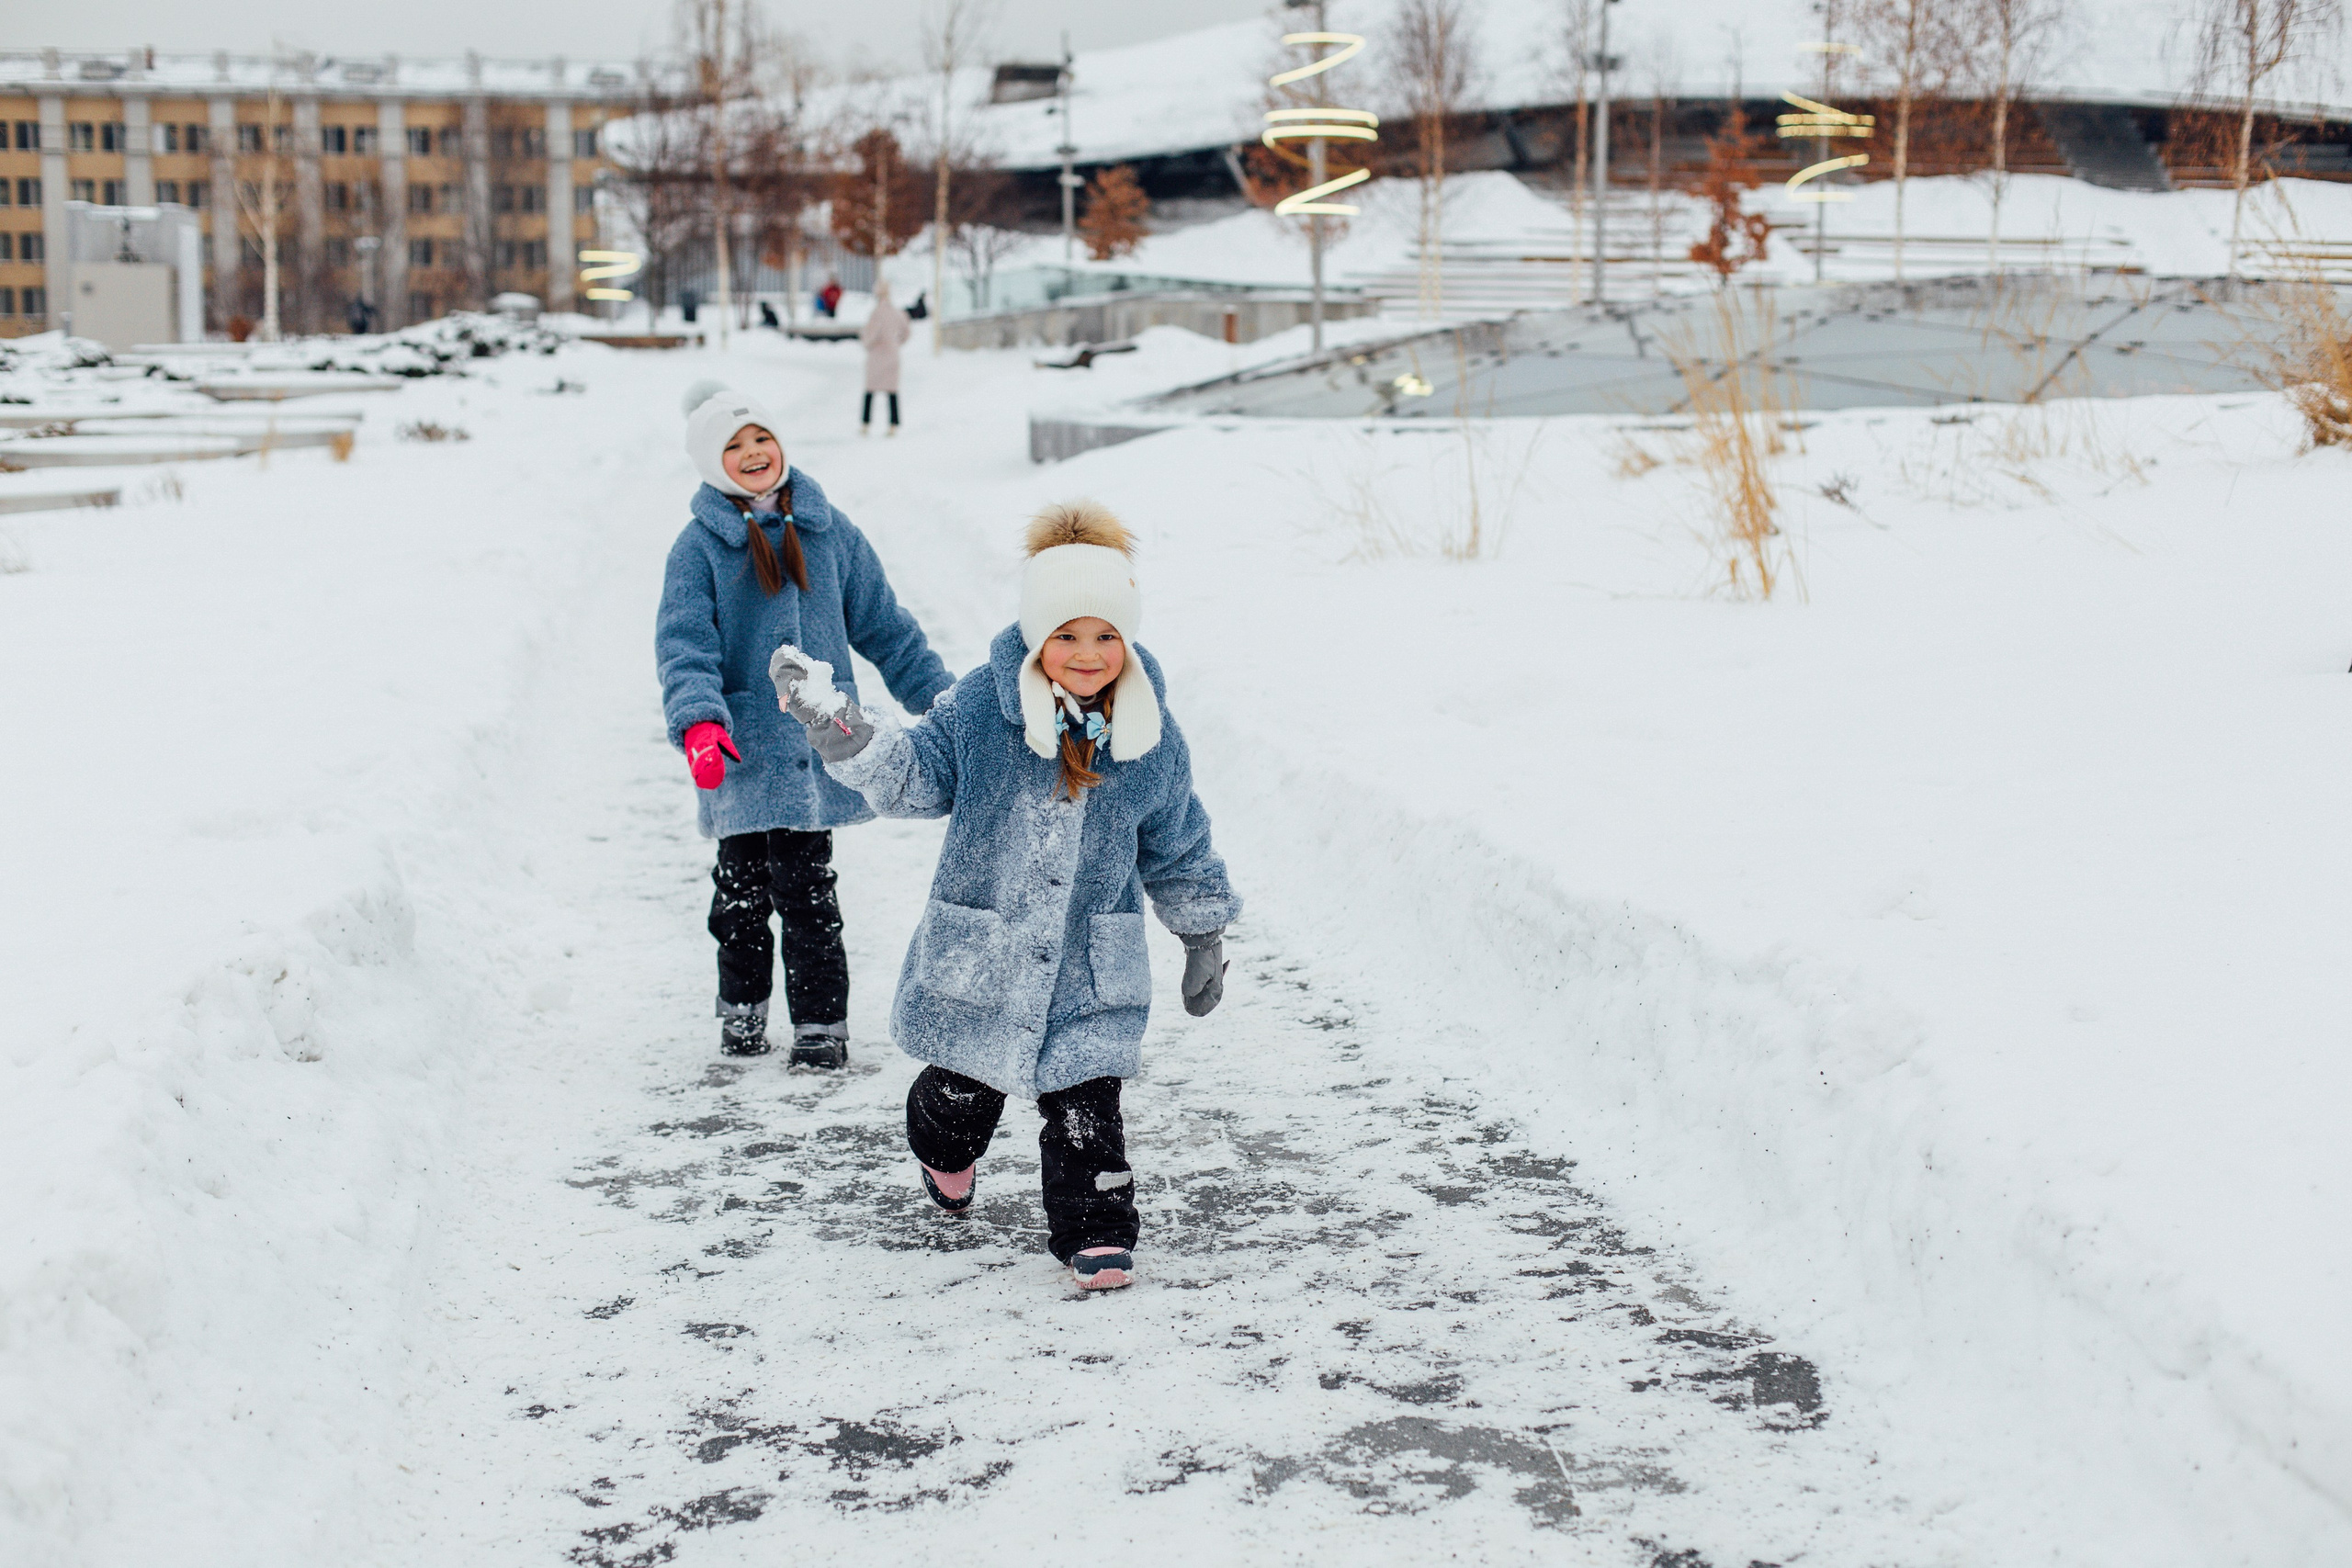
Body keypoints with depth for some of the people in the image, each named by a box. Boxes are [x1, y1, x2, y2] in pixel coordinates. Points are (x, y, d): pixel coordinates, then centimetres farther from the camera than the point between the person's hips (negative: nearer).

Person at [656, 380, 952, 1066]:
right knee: (742, 893, 10)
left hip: (817, 748, 1)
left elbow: (883, 624, 13)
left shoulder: (827, 531, 6)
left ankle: (821, 1026, 10)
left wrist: (942, 700, 13)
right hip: (741, 752, -1)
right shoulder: (699, 547, -3)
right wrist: (697, 722, -29)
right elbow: (684, 646, -12)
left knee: (806, 892, 1)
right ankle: (742, 1010, 29)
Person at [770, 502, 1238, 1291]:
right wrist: (835, 725, -15)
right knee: (965, 1088, 15)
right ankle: (946, 1151, 48)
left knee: (1086, 1106, -4)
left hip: (1092, 965, 0)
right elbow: (914, 776, -1)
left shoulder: (1151, 737, -3)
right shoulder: (980, 707, -10)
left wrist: (1204, 937, 16)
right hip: (979, 953, 0)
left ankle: (1095, 1232, 11)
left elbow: (1177, 848, 9)